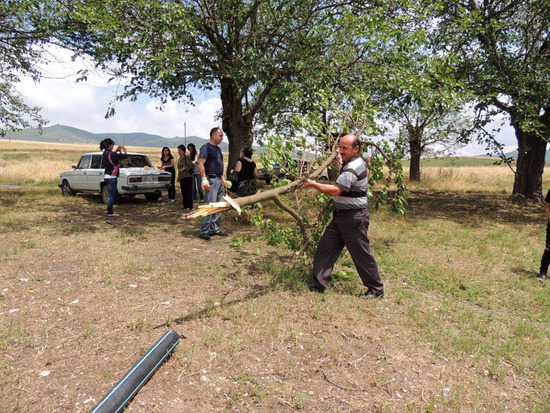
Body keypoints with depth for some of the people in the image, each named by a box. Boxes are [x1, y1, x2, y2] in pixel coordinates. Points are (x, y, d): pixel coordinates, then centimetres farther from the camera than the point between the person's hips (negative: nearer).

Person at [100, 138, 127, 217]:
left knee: (115, 193, 21)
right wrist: (124, 149, 1)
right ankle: (110, 213, 8)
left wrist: (117, 152, 15)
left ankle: (108, 210, 28)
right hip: (112, 177, -9)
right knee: (112, 194, 0)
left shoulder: (105, 153, 8)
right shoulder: (111, 154, -19)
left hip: (107, 176, 9)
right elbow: (125, 156, -20)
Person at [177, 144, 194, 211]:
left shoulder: (187, 157, -6)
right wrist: (178, 176, 20)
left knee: (188, 191, -7)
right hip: (181, 177, 8)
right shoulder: (179, 159, 19)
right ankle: (185, 205, 17)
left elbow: (190, 165, -13)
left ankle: (189, 206, -5)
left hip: (187, 176, -8)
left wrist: (183, 169, -18)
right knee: (183, 192, 10)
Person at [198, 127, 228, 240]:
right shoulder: (206, 147, -8)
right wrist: (204, 179, -23)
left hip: (219, 180, 9)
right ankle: (203, 231, -6)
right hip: (211, 180, -9)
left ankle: (215, 229, 18)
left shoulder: (218, 148, 20)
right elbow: (200, 164, -16)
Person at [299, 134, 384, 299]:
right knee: (326, 246, 7)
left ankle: (376, 289, 16)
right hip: (341, 215, 10)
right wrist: (338, 162, 32)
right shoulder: (352, 163, 14)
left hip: (354, 217, -10)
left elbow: (335, 190, -26)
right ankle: (320, 283, 13)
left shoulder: (354, 167, -19)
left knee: (361, 254, 0)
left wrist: (312, 184, -20)